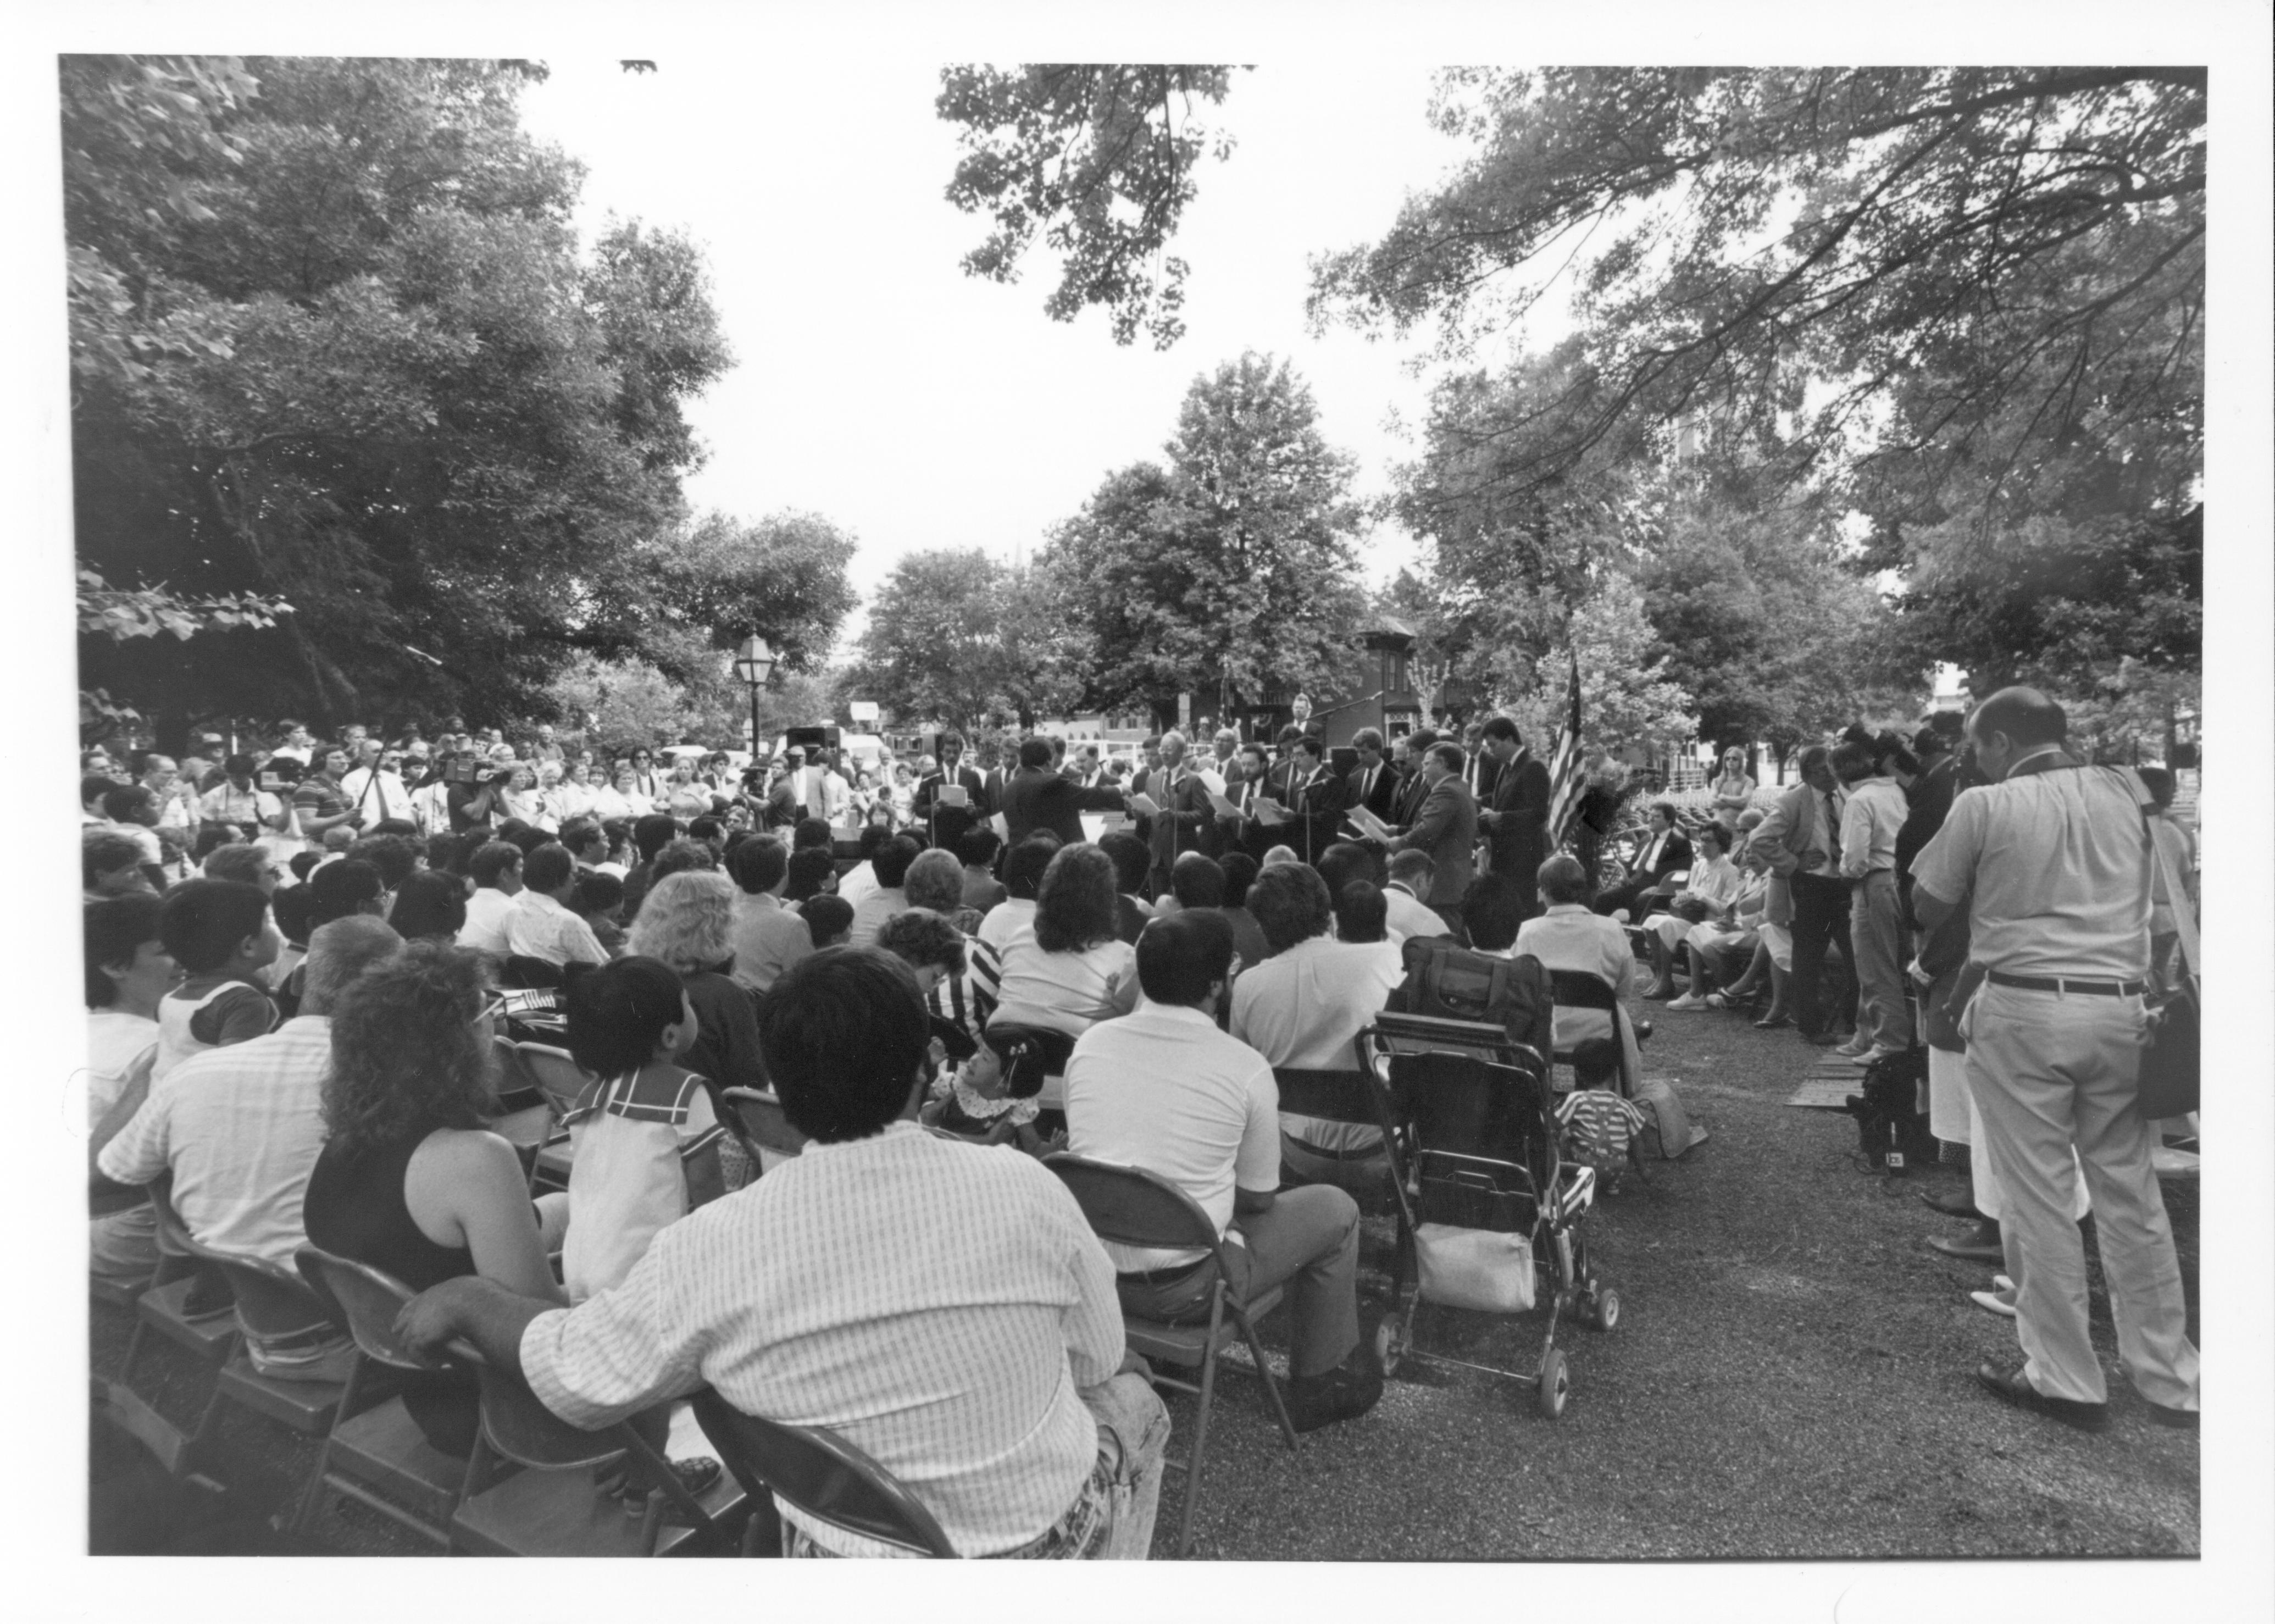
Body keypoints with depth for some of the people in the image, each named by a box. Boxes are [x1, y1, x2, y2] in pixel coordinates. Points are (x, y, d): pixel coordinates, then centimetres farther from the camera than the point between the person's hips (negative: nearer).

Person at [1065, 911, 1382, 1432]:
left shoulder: (1091, 1042, -2)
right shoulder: (1246, 1068, -12)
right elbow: (1259, 1199, -2)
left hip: (1087, 1272, 5)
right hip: (1182, 1289, -5)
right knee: (1334, 1209, 14)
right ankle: (1322, 1385, 27)